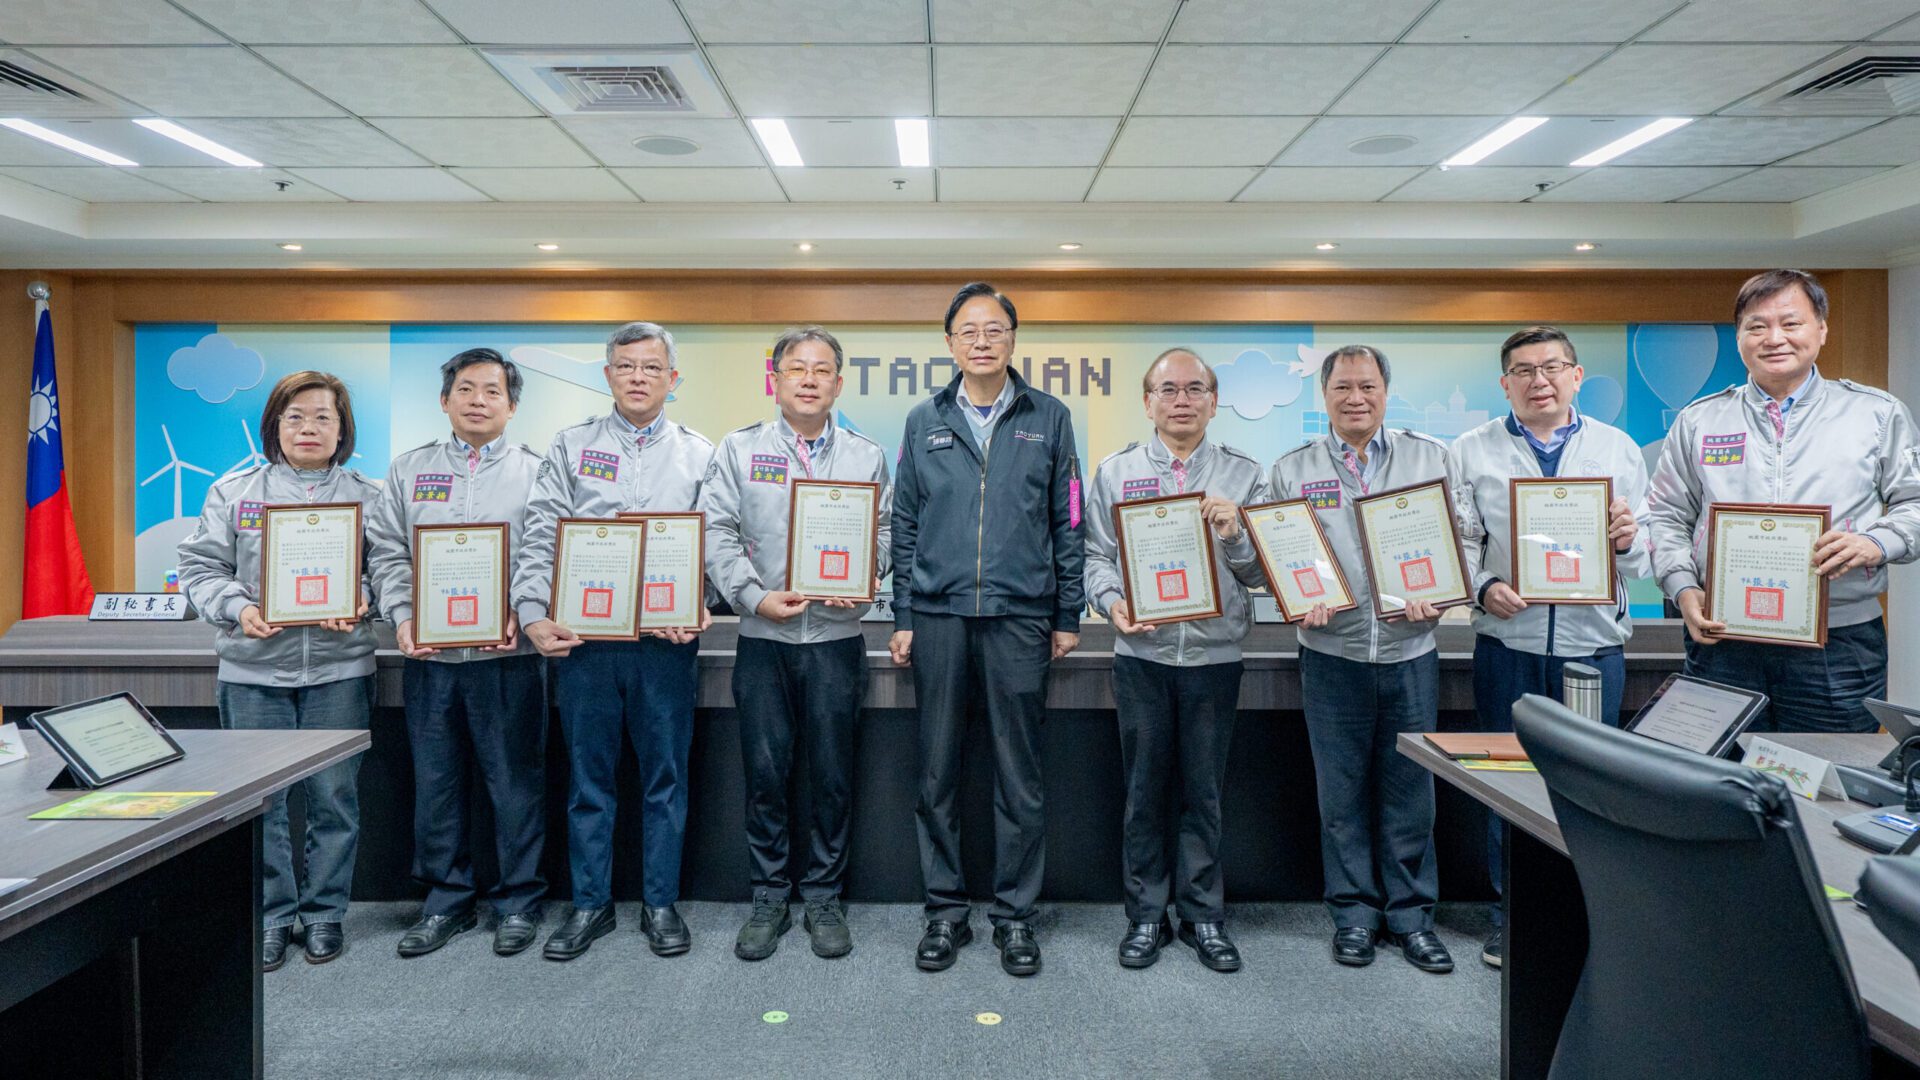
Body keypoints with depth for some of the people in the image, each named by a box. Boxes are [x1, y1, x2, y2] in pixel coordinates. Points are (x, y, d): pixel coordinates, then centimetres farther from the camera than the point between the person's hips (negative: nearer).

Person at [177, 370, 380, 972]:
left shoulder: (367, 498, 7)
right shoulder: (233, 493, 8)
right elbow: (202, 569, 5)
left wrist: (360, 600, -17)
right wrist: (238, 608, -14)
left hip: (339, 670, -1)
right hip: (253, 671, 1)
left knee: (334, 796, 5)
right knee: (258, 799, 6)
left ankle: (325, 914, 20)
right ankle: (271, 917, 22)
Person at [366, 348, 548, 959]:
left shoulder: (535, 473, 4)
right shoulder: (409, 470, 12)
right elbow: (387, 552, 8)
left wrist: (521, 614, -16)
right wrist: (403, 617, -6)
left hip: (507, 655, -3)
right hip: (428, 655, 3)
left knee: (515, 783, 4)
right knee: (435, 784, 11)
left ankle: (519, 902, 19)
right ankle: (448, 901, 26)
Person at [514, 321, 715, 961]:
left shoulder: (699, 455, 9)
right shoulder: (571, 446, 9)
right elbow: (540, 538, 2)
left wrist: (696, 607, -15)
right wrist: (533, 615, -11)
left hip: (667, 641, 0)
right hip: (583, 636, 1)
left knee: (666, 775, 7)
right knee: (588, 777, 9)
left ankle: (661, 904, 21)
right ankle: (589, 904, 23)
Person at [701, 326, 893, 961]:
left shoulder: (867, 457, 9)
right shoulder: (739, 450, 6)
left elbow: (885, 532, 6)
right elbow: (717, 533, 0)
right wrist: (755, 596, -11)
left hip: (837, 635, 1)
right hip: (763, 634, 0)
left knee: (833, 775, 6)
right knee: (765, 772, 5)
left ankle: (823, 898, 22)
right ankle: (769, 898, 21)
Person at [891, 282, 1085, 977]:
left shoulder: (1049, 419, 7)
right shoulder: (924, 422, 10)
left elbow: (1067, 522, 7)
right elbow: (905, 525, 11)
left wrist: (1067, 616, 3)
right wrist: (903, 617, 5)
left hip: (1020, 616, -1)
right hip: (938, 615, 2)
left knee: (1019, 775, 5)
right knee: (938, 771, 7)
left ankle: (1015, 914, 20)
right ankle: (945, 910, 22)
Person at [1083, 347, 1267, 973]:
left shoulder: (1243, 475, 6)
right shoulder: (1116, 473, 6)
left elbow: (1264, 572, 4)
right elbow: (1094, 555, 3)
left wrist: (1234, 534, -15)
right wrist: (1112, 603, -14)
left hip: (1215, 655, 0)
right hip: (1142, 654, 0)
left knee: (1203, 792, 9)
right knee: (1145, 790, 8)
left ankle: (1203, 916, 25)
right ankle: (1146, 915, 23)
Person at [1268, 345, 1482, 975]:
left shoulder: (1431, 457, 7)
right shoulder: (1293, 470, 6)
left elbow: (1466, 538, 6)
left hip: (1410, 649, 1)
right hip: (1332, 652, 0)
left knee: (1410, 790, 8)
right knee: (1342, 792, 7)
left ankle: (1411, 913, 24)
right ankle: (1354, 912, 22)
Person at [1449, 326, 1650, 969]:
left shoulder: (1619, 450, 8)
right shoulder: (1471, 452, 5)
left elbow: (1646, 558, 6)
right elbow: (1456, 543, 0)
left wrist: (1627, 543, -16)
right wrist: (1483, 588, -17)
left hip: (1595, 646, 1)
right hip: (1507, 644, -1)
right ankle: (1509, 913, 23)